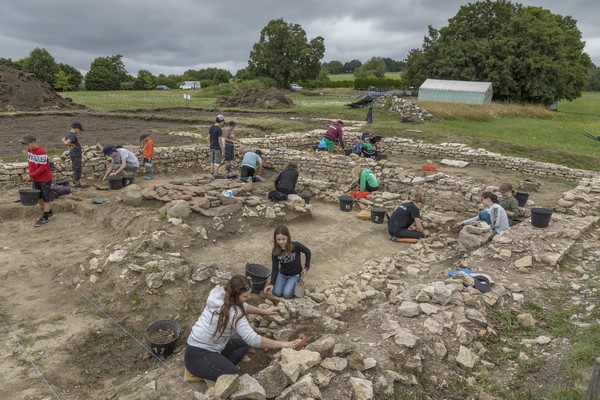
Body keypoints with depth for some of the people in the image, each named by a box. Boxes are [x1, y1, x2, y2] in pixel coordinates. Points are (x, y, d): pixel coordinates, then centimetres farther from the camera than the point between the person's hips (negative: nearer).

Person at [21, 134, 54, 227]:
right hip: (36, 179, 9)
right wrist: (30, 174, -2)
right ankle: (49, 212, 32)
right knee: (38, 197, 16)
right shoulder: (29, 150, 3)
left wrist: (31, 175, -21)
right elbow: (30, 162, 12)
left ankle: (45, 218, 12)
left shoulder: (41, 152, -23)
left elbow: (43, 168, -23)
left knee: (46, 199, 4)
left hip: (45, 179, -9)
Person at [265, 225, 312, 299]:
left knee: (287, 294, -17)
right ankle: (286, 282, 18)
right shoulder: (275, 251, -17)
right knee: (277, 293, -12)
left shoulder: (296, 246, -27)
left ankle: (296, 284, 13)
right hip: (282, 274, 3)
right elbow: (275, 268, -12)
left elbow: (308, 252, -9)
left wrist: (306, 267, -6)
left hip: (295, 275, -3)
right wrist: (272, 284, -22)